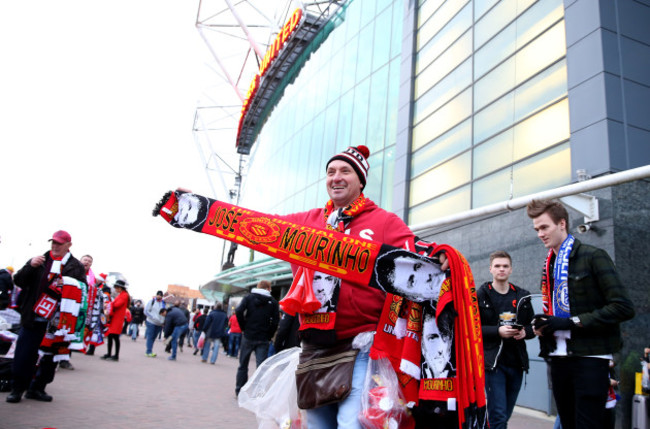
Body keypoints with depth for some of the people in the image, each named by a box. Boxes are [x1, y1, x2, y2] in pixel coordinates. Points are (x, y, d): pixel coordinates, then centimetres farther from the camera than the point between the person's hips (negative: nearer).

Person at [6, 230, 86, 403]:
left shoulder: (76, 267, 5)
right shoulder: (39, 261, 10)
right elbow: (18, 281, 6)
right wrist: (30, 266, -11)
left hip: (57, 322, 0)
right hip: (32, 318, 1)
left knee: (50, 356, 6)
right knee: (24, 354, 2)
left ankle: (37, 388, 22)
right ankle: (17, 388, 19)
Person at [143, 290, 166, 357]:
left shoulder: (164, 303, 12)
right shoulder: (151, 301, -1)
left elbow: (165, 312, 18)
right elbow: (146, 311, -4)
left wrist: (163, 321, 3)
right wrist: (153, 317, -15)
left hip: (159, 324, 4)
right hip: (151, 322, -4)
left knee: (154, 337, 8)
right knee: (150, 337, -6)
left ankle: (148, 351, 15)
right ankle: (149, 352, -6)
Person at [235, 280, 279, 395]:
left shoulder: (249, 297, 3)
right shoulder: (273, 302, 3)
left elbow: (239, 311, -11)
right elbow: (276, 321, -6)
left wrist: (244, 328, -1)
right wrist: (269, 335, 3)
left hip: (248, 337, 1)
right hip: (263, 339, -1)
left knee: (243, 365, 13)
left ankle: (239, 391, 20)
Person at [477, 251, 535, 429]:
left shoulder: (522, 296, 11)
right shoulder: (481, 295, -1)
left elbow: (532, 326, 15)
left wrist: (525, 332, -7)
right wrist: (498, 331, -19)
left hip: (517, 362, 5)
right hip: (493, 362, -4)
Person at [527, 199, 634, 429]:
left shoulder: (593, 256, -7)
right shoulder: (550, 265, 15)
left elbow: (623, 307, -15)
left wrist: (572, 322, -17)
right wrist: (543, 324, 1)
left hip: (589, 357, -7)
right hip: (559, 358, 7)